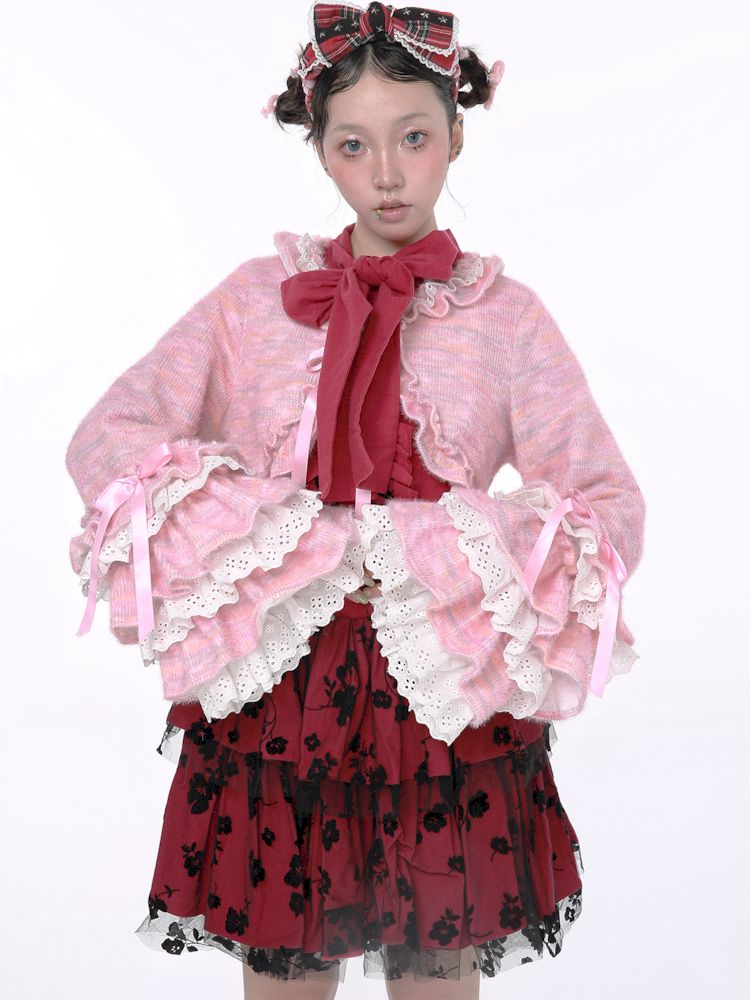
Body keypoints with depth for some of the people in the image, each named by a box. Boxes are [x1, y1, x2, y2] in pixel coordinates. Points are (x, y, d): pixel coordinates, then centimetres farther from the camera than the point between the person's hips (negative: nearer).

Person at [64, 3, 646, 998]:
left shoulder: (507, 316, 2)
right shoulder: (258, 297, 4)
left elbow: (613, 506, -3)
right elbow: (106, 437, -3)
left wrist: (426, 564, -16)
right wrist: (297, 552, -14)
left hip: (449, 696, 0)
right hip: (276, 685, 1)